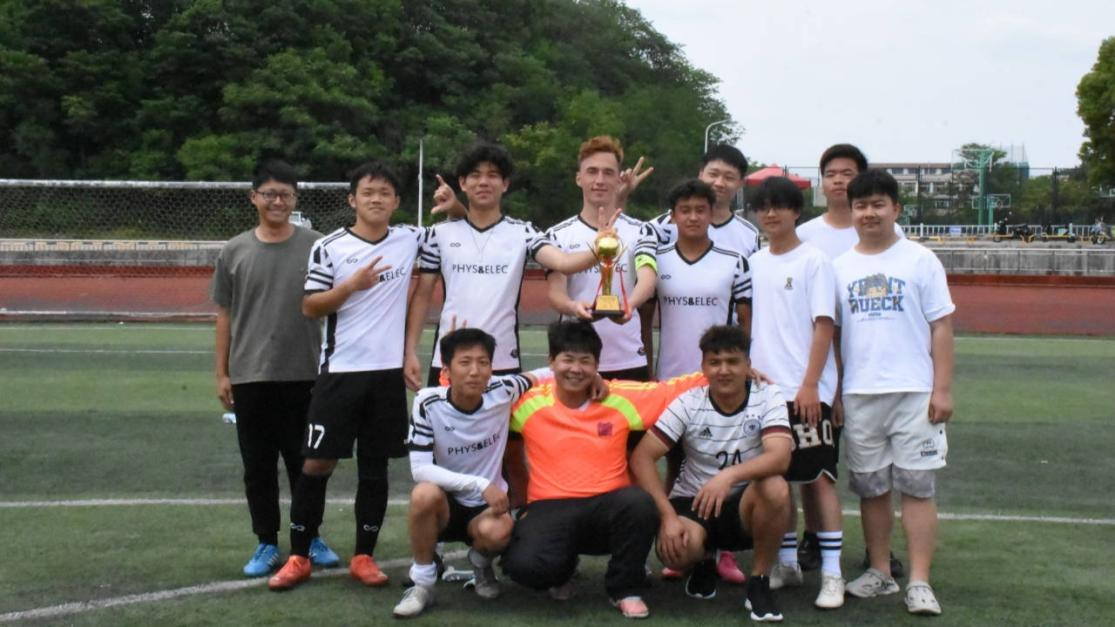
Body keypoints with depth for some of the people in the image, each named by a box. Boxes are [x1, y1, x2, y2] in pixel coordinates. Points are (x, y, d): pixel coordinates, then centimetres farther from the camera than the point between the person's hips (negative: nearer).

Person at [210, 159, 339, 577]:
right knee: (258, 467, 8)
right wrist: (221, 374, 5)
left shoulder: (315, 247, 0)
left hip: (303, 376, -1)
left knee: (305, 463, 8)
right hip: (249, 377, 1)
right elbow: (224, 316, 8)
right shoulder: (235, 252, 5)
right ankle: (266, 545, 19)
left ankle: (311, 538, 23)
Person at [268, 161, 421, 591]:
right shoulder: (329, 247, -2)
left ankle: (363, 556, 19)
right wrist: (351, 286, -18)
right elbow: (310, 308, -3)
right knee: (317, 463, 0)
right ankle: (299, 557, 12)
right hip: (340, 371, -2)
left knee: (375, 466, 8)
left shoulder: (412, 240, 4)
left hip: (389, 371, 2)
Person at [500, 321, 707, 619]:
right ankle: (561, 569, 11)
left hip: (607, 505, 1)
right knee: (524, 565, -31)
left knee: (640, 503, -34)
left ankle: (625, 588, -4)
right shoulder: (528, 403, -2)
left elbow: (673, 389, 4)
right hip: (550, 508, -1)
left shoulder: (622, 398, 0)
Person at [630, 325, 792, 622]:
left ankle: (759, 582, -10)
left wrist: (729, 476, -44)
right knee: (676, 548, -33)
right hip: (693, 502, 0)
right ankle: (703, 565, 9)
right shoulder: (688, 403, -10)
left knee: (776, 488, -33)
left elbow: (780, 457, -27)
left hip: (744, 506, 0)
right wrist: (668, 515, -24)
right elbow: (641, 457, -13)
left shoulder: (768, 397, -11)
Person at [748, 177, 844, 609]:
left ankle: (831, 573, 0)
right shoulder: (753, 263, 11)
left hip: (806, 391, -5)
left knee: (820, 477, -5)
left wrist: (810, 385, -15)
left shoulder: (814, 261, -4)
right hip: (763, 389, 5)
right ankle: (787, 562, 22)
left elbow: (823, 326, -9)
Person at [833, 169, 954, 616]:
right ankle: (880, 572, 21)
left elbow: (941, 326, 0)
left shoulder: (920, 260, 1)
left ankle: (919, 582, 2)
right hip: (859, 395, 3)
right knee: (871, 487, 9)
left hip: (914, 393, -3)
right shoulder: (840, 268, 9)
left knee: (917, 486, -2)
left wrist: (942, 389, -7)